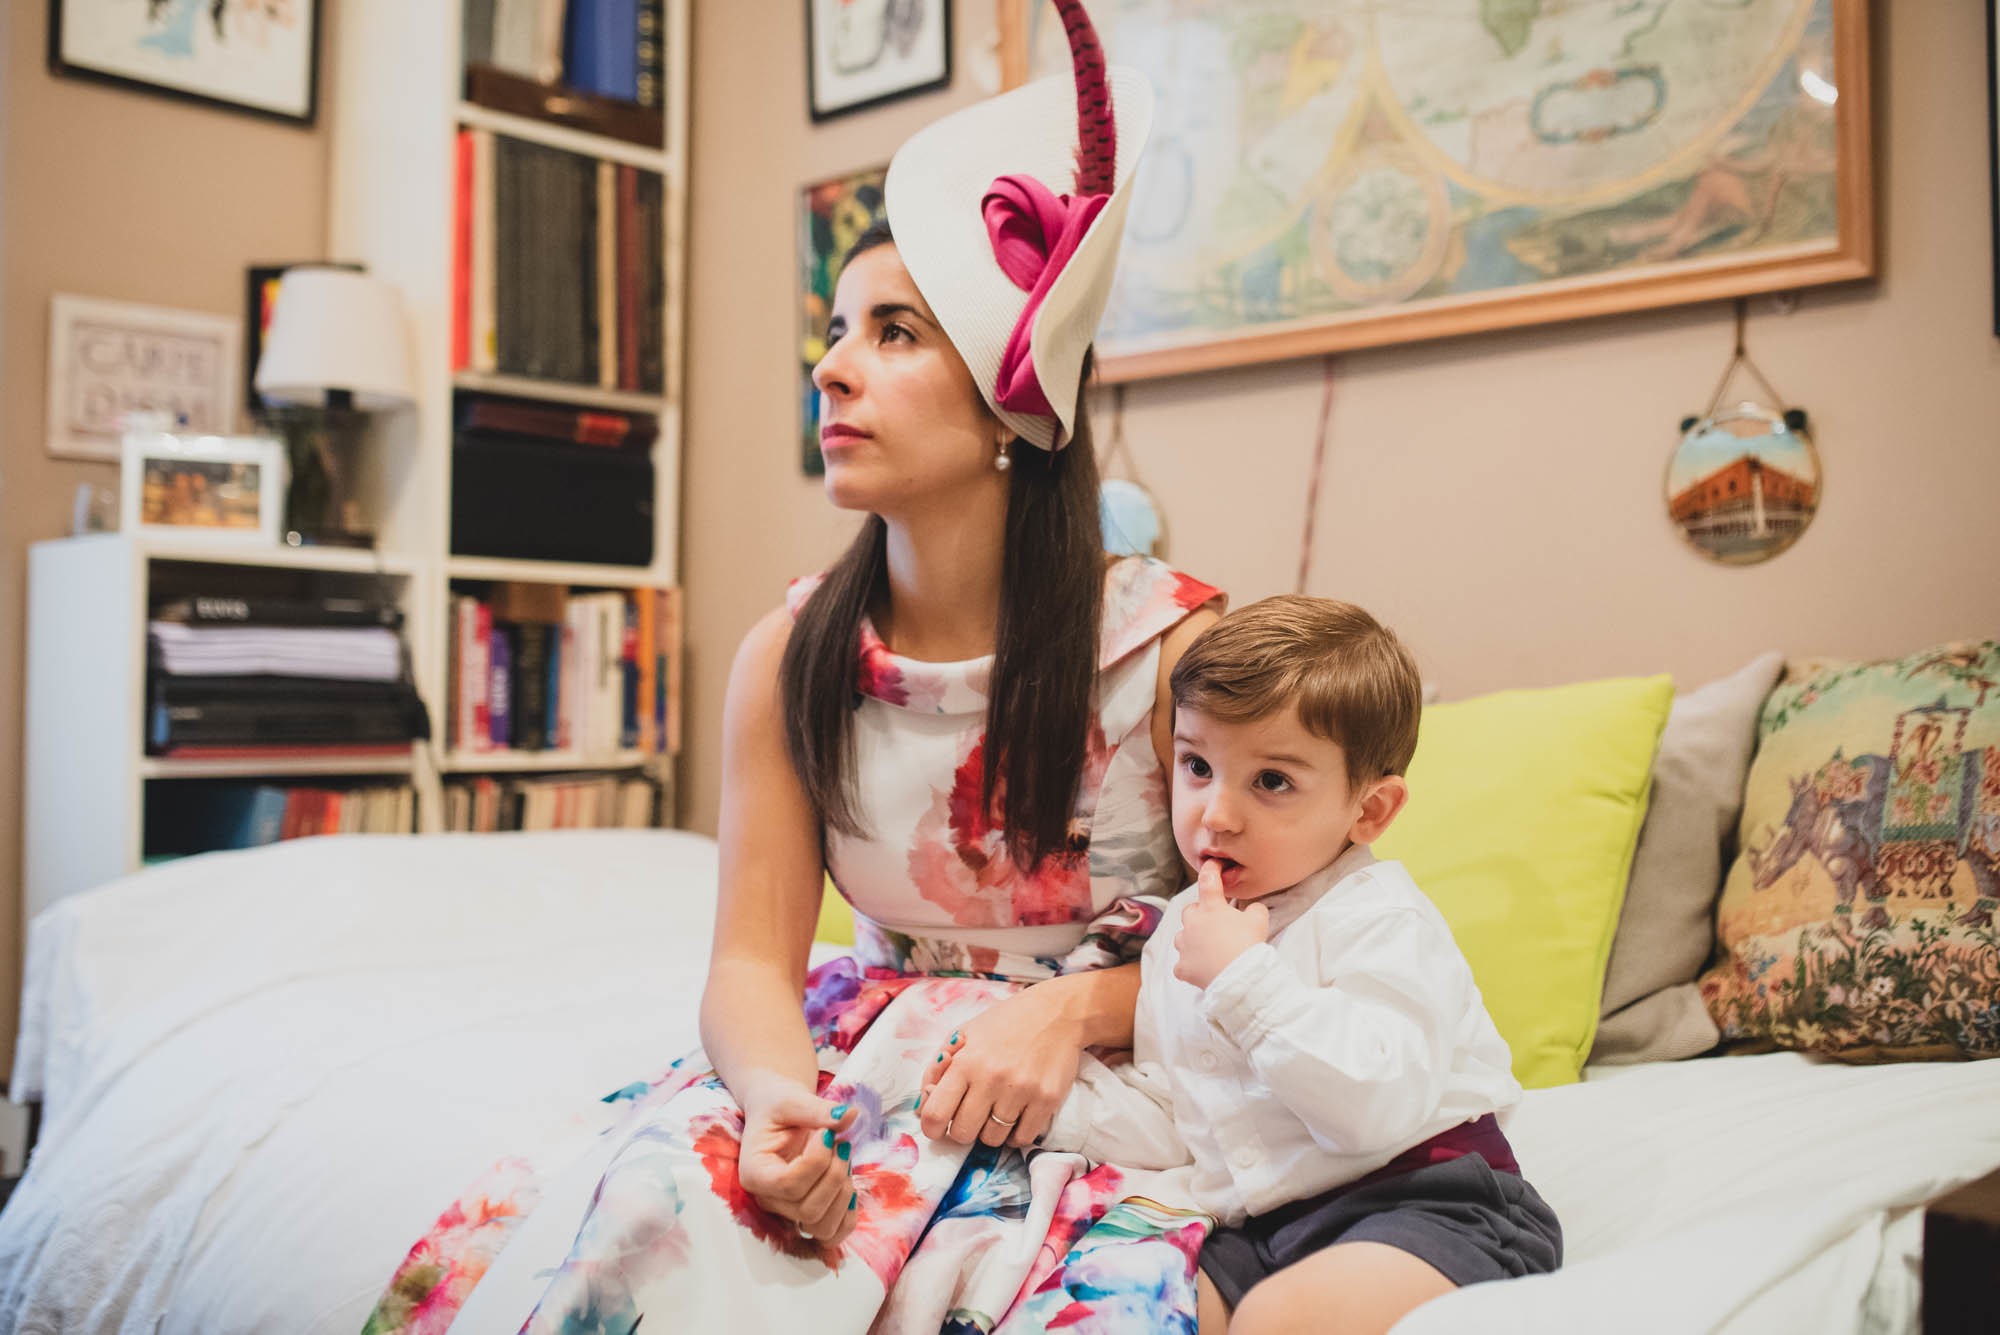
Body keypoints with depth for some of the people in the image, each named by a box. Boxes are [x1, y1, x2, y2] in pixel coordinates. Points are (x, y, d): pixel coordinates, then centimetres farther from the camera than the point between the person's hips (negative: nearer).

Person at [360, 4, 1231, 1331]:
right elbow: (752, 958, -5)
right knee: (635, 1207, -26)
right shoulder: (792, 656, -2)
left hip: (1110, 1083, -1)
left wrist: (1072, 1008, -20)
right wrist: (776, 1097, -27)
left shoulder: (1173, 642, -10)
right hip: (870, 1055, 2)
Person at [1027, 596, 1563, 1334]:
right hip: (1265, 1228, 7)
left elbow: (1376, 1107, -26)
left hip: (1425, 1206, -6)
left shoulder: (1378, 920, -11)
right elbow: (1168, 1121, 15)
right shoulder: (1183, 930, 12)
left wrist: (1244, 978, -24)